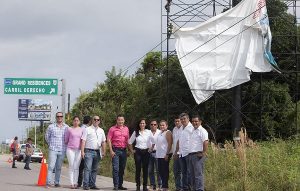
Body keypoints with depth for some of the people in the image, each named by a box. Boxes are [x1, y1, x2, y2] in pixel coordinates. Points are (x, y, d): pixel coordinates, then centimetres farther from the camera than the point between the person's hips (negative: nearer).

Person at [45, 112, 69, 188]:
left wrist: (64, 145, 12)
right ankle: (48, 183, -11)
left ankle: (57, 182, 15)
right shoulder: (51, 127, 1)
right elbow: (47, 137, 13)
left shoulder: (66, 127, 4)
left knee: (59, 167, 8)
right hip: (53, 150, -2)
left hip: (62, 150, 2)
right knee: (51, 166, -9)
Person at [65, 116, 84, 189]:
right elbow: (66, 140, 14)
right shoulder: (69, 129, 4)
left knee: (76, 167, -1)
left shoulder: (82, 130, 8)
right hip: (70, 149, -1)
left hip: (78, 150, 1)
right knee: (71, 166, -3)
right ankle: (72, 183, -3)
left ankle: (75, 183, 1)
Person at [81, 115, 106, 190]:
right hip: (89, 151, -5)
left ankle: (92, 184, 13)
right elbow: (83, 141, -5)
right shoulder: (87, 129, 0)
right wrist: (82, 151, -13)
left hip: (97, 152, 5)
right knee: (87, 168, -11)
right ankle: (86, 185, -13)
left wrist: (103, 152, 10)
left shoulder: (101, 131, 15)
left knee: (95, 169, 8)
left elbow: (103, 142, 18)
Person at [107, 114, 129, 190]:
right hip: (115, 150, -4)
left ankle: (120, 185, 14)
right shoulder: (112, 129, 0)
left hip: (123, 150, 4)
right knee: (116, 168, -9)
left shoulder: (126, 129, 12)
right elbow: (109, 140, -3)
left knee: (122, 169, 8)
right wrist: (111, 151, -10)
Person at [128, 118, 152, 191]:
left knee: (145, 169, 0)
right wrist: (132, 150, 7)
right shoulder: (136, 132, 4)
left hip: (146, 152, 0)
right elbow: (130, 142, 11)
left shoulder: (148, 132, 1)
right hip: (138, 152, 0)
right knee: (138, 169, -1)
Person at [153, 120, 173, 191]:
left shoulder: (167, 133, -10)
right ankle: (163, 184, 19)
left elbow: (170, 144, -15)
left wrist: (167, 154, -20)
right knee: (160, 171, 10)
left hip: (165, 155, -8)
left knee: (165, 171, -4)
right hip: (159, 155, 9)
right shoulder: (160, 133, 17)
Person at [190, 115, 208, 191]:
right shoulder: (193, 131, 20)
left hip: (198, 155, -9)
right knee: (192, 175, 11)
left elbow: (206, 142, -18)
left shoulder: (202, 131, -8)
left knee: (199, 174, -11)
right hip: (191, 155, 9)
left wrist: (203, 153, -21)